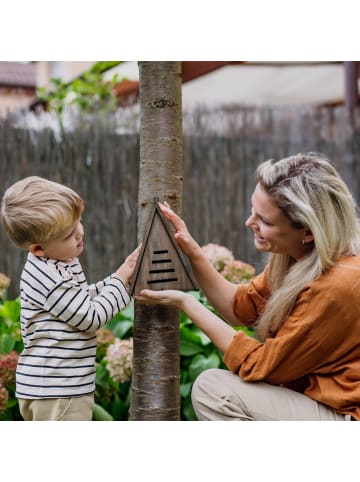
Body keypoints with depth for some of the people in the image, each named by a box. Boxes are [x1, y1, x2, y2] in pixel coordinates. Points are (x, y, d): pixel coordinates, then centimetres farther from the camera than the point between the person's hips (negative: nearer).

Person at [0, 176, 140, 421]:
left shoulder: (61, 264, 9)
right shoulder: (50, 278, -24)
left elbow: (84, 300, 22)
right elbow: (90, 318, -18)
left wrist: (120, 276, 9)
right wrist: (121, 279, -9)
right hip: (57, 391, -11)